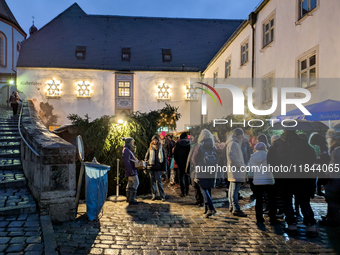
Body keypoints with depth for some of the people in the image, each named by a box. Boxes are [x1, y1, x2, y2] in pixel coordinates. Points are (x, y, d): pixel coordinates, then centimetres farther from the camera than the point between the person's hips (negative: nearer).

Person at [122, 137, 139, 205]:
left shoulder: (129, 150, 17)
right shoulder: (126, 150, -16)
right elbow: (126, 161, -23)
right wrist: (131, 170, -25)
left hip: (131, 170, 10)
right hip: (131, 170, -10)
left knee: (130, 183, 14)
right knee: (136, 183, -11)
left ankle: (128, 198, 21)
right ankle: (131, 199, -9)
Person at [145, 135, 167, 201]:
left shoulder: (161, 148, 1)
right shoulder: (150, 148, 8)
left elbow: (164, 158, 2)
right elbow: (146, 158, 15)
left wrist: (164, 168, -3)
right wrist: (147, 166, 3)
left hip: (158, 168, -3)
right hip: (151, 167, 3)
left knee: (158, 181, -7)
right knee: (152, 182, 8)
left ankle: (162, 196, 0)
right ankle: (154, 195, 19)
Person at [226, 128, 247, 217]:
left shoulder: (236, 143, 21)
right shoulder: (233, 143, -13)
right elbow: (232, 156, -23)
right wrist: (241, 165, -19)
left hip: (235, 170, 11)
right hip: (235, 171, -11)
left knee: (232, 189, 17)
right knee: (235, 190, -11)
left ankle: (231, 206, 26)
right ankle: (236, 209, -11)